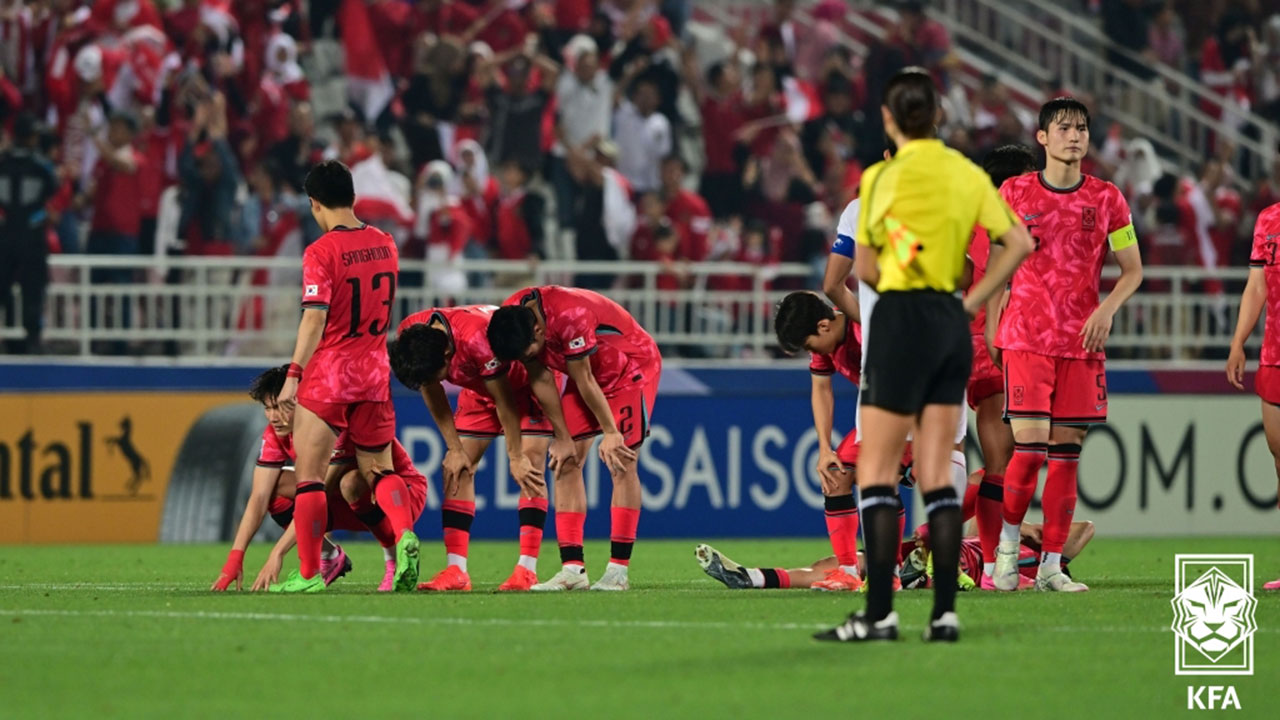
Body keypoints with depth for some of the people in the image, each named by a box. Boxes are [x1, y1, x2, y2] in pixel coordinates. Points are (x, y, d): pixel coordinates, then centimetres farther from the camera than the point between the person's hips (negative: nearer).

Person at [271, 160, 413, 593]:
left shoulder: (321, 252, -13)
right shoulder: (384, 244, 6)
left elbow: (315, 319, -20)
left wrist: (293, 374, -18)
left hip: (328, 376, -6)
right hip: (375, 372, 6)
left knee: (309, 474, 2)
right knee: (380, 471, 14)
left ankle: (309, 573, 1)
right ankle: (405, 534, -12)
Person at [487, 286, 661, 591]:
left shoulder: (571, 316, -39)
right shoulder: (509, 319, -18)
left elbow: (584, 381, -29)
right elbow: (541, 380, -9)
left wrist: (610, 433, -18)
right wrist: (562, 437, -7)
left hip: (632, 368, -7)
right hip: (588, 370, 7)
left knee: (621, 463, -13)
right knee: (565, 462, -4)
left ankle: (619, 570, -12)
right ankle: (572, 569, -5)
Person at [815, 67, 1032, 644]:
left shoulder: (883, 176, -8)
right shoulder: (968, 173, 7)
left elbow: (866, 269, -5)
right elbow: (1019, 242, 4)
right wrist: (970, 299, 6)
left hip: (902, 319, -6)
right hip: (952, 325, 6)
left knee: (876, 472, -2)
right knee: (937, 476, 7)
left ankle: (879, 613, -8)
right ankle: (944, 612, 2)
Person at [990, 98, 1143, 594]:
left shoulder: (1106, 198, 5)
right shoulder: (1014, 193, 3)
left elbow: (1133, 270, 9)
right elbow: (997, 266, 10)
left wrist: (1107, 309, -9)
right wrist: (990, 329, 4)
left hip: (1082, 343, 2)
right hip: (1025, 340, -2)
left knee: (1065, 452, 1)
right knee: (1030, 445, -13)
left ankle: (1051, 566, 7)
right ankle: (1008, 543, 9)